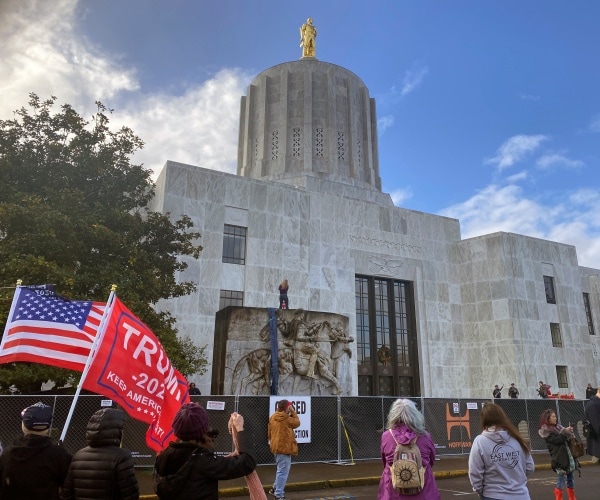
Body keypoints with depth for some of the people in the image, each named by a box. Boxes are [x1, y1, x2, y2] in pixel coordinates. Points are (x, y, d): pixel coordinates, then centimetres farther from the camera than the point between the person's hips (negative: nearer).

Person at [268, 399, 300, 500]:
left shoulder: (272, 418, 6)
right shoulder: (286, 419, -16)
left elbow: (270, 433, 13)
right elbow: (297, 423, 0)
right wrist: (293, 412, 4)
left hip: (277, 447, 9)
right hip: (284, 447, -9)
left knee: (280, 470, 23)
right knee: (283, 471, -4)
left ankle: (275, 489, 31)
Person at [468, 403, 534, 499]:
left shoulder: (480, 441, -13)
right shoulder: (516, 439, -2)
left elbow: (475, 474, -11)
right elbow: (530, 467, 5)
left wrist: (481, 491, 8)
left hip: (494, 496, -3)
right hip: (520, 495, 3)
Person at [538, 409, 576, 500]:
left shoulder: (557, 426, 14)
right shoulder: (546, 430, -9)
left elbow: (565, 439, 18)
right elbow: (557, 440, -18)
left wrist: (569, 432, 0)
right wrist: (566, 431, -15)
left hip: (567, 454, 8)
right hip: (559, 457, -8)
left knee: (570, 477, 14)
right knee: (561, 477, -5)